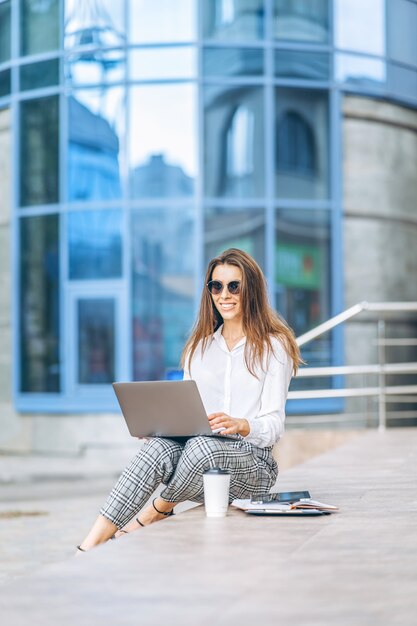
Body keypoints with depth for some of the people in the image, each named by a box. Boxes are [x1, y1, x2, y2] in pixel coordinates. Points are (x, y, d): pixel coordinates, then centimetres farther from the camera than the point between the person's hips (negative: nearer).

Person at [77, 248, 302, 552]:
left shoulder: (274, 346, 3)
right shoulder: (199, 345, 20)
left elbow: (274, 425, -5)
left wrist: (240, 424, -26)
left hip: (252, 462, -3)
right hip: (196, 451, 4)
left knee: (203, 446, -38)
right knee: (160, 447, -32)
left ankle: (157, 510, -11)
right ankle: (89, 548, -40)